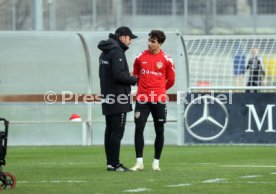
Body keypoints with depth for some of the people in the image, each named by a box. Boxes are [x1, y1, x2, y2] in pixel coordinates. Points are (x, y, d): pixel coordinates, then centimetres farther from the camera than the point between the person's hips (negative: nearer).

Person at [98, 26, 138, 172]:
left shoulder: (105, 52, 17)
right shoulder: (117, 52, -14)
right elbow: (119, 75, -23)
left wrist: (129, 78, 14)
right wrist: (134, 79, -6)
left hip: (107, 98, 10)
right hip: (118, 99, -10)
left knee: (110, 131, 11)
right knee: (117, 131, -8)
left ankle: (110, 162, 13)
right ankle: (114, 164, -8)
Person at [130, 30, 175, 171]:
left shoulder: (166, 60, -3)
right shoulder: (140, 57, 3)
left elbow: (171, 80, 7)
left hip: (159, 101, -1)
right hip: (142, 100, 1)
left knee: (159, 131, 4)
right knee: (138, 129, -6)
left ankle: (156, 162, 13)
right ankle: (139, 162, -3)